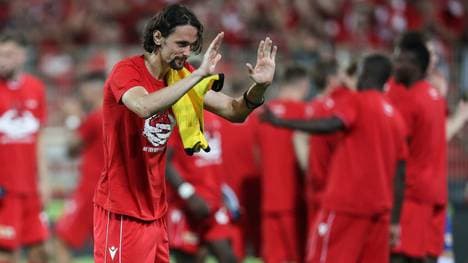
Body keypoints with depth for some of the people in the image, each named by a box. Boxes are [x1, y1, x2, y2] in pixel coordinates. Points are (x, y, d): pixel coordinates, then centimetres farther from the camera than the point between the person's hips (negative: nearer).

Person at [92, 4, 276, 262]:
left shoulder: (180, 77, 8)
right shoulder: (127, 71, -13)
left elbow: (232, 110, 5)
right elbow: (145, 106, -35)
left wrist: (259, 87, -16)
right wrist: (199, 74, -37)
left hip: (155, 211, 7)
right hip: (122, 212, -7)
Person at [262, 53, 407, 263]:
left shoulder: (359, 102, -4)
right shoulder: (395, 117, 16)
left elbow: (330, 125, -24)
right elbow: (399, 174, 15)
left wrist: (280, 122, -21)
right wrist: (395, 220, 17)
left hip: (347, 201, -7)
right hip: (379, 206, 7)